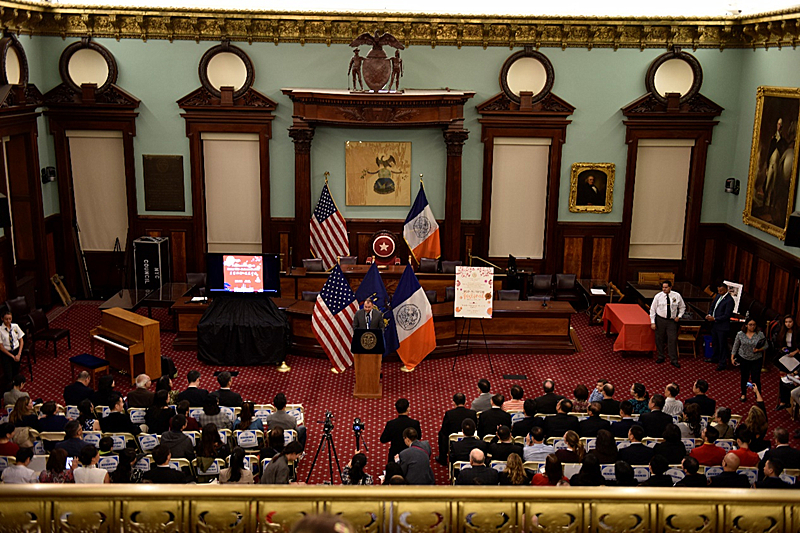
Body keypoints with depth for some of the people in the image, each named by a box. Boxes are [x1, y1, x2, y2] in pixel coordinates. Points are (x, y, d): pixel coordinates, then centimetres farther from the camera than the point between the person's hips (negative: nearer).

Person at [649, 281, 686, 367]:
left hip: (672, 321, 0)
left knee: (673, 340, -1)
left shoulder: (677, 296, -3)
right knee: (659, 339, 7)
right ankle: (660, 357, 24)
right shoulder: (658, 296, -6)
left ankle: (673, 360, 8)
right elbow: (652, 309, -1)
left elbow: (682, 307, 13)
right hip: (660, 320, 0)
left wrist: (679, 316, -2)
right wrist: (652, 322, -5)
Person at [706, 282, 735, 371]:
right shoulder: (718, 296, 5)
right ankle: (715, 358, 41)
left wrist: (714, 319, -22)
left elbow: (726, 316, -22)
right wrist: (709, 314, -2)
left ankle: (722, 364, 14)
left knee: (722, 345, 4)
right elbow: (712, 306, 16)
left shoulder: (729, 300, -20)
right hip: (714, 325, 9)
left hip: (722, 327, -9)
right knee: (715, 343, 23)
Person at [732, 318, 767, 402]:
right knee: (744, 377, 13)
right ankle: (743, 394, 33)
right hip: (743, 359, 1)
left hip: (756, 360, -1)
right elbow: (735, 347, 4)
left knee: (756, 379, -3)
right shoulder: (740, 334, -4)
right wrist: (732, 357, 3)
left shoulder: (760, 334, -8)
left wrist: (759, 350, -20)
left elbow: (765, 346, -1)